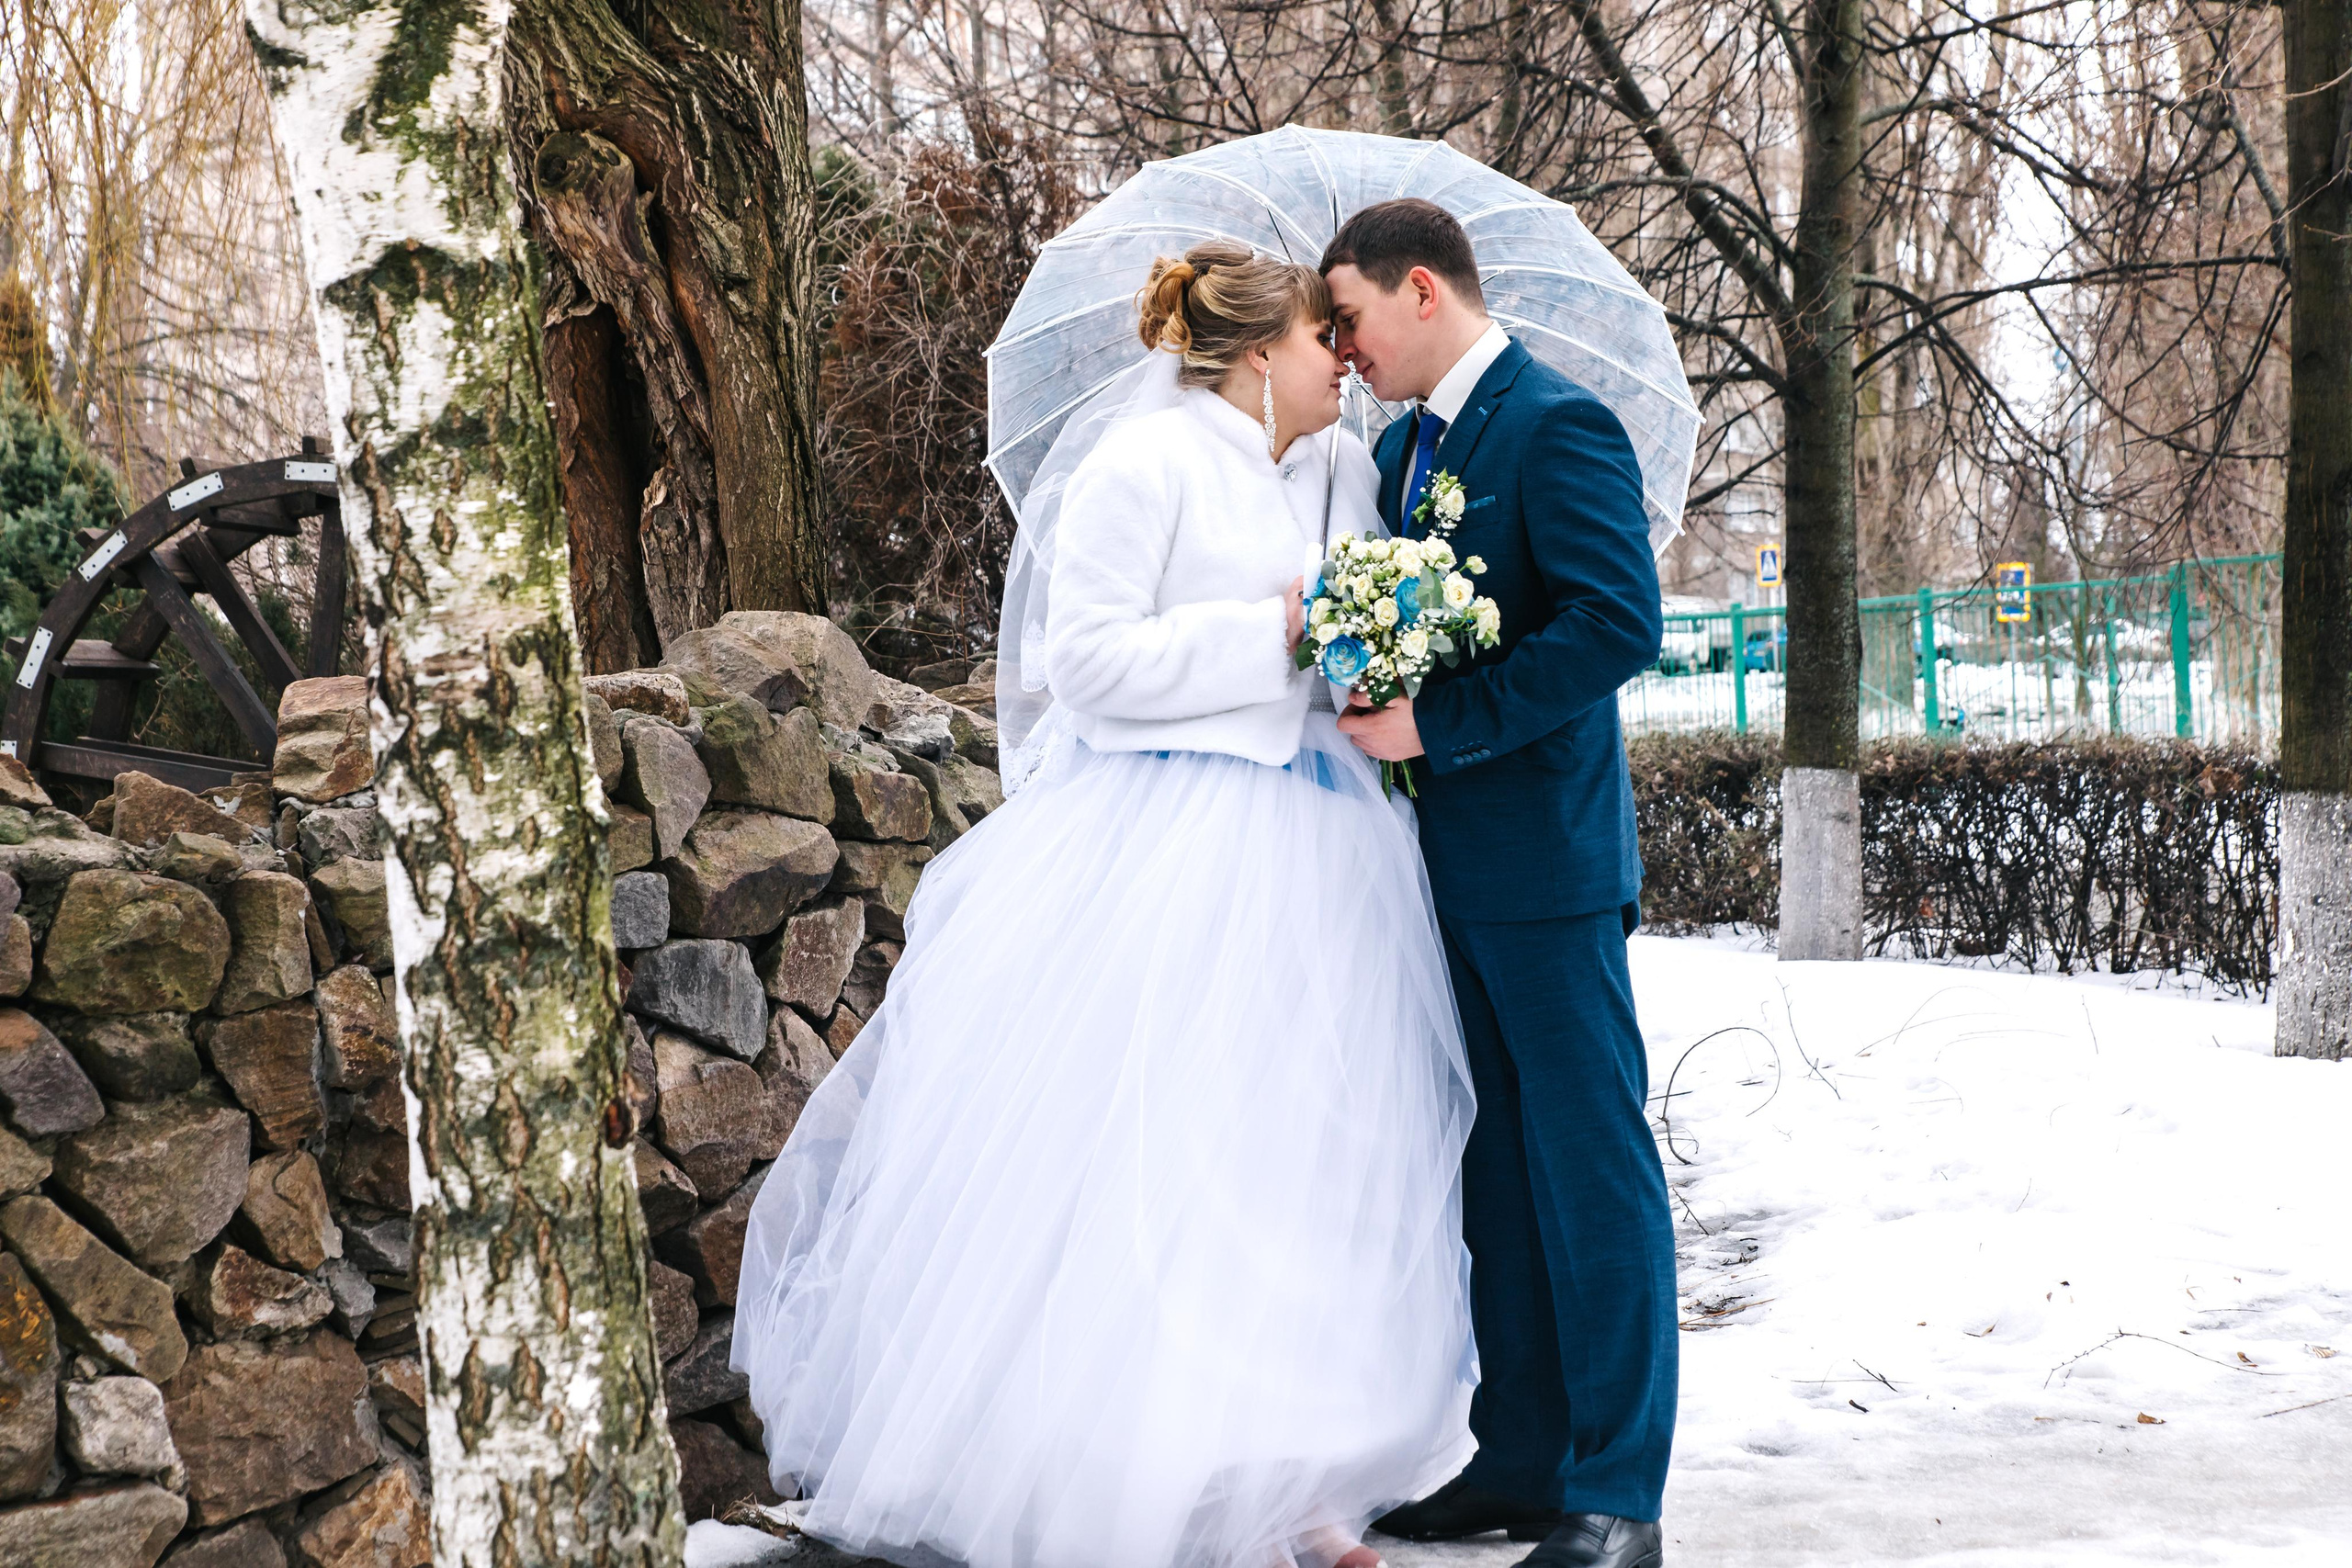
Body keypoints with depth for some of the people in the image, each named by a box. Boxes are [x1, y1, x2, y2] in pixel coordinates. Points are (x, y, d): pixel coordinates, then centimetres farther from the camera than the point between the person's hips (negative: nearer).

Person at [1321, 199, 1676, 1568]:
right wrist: (1376, 700, 4)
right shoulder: (1406, 446, 16)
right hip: (1449, 866, 9)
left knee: (1591, 1168, -3)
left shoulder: (1559, 426, -11)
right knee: (1497, 1172, 13)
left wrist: (1438, 725, -20)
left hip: (1544, 859, -9)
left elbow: (1618, 623, -21)